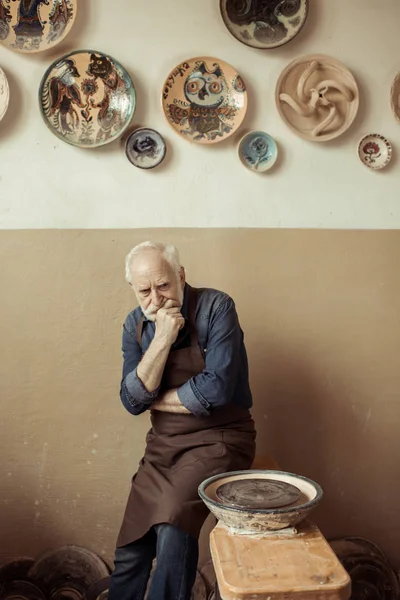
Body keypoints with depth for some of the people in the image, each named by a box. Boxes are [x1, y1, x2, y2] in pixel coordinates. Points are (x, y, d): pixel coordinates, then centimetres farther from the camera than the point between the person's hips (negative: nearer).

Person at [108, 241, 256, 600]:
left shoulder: (216, 307, -16)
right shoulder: (136, 325, 0)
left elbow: (216, 389, -24)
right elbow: (133, 401, -10)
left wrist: (154, 399, -9)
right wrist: (163, 339, -22)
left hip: (219, 439, -5)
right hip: (163, 445, 5)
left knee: (174, 521, -26)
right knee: (129, 553, 6)